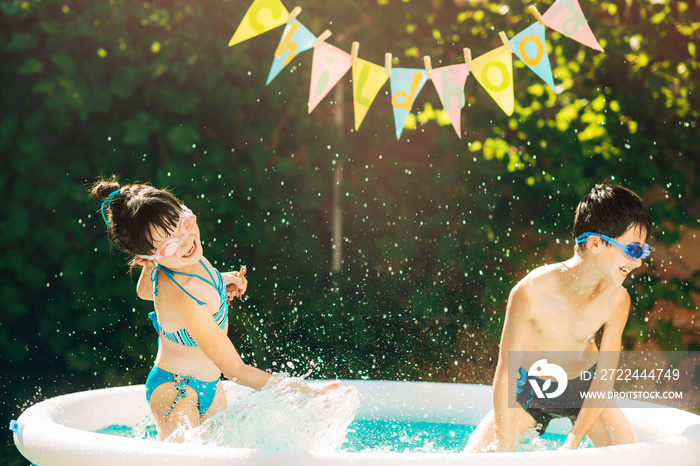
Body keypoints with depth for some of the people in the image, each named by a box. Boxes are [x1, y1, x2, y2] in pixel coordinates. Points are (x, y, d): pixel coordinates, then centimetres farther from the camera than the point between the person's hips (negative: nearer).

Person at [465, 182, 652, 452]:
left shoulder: (616, 298, -22)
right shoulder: (529, 293, -32)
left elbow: (604, 377, -15)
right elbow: (505, 372, -25)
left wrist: (571, 445, -18)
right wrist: (505, 449, -23)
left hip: (583, 389, 2)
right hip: (529, 389, -2)